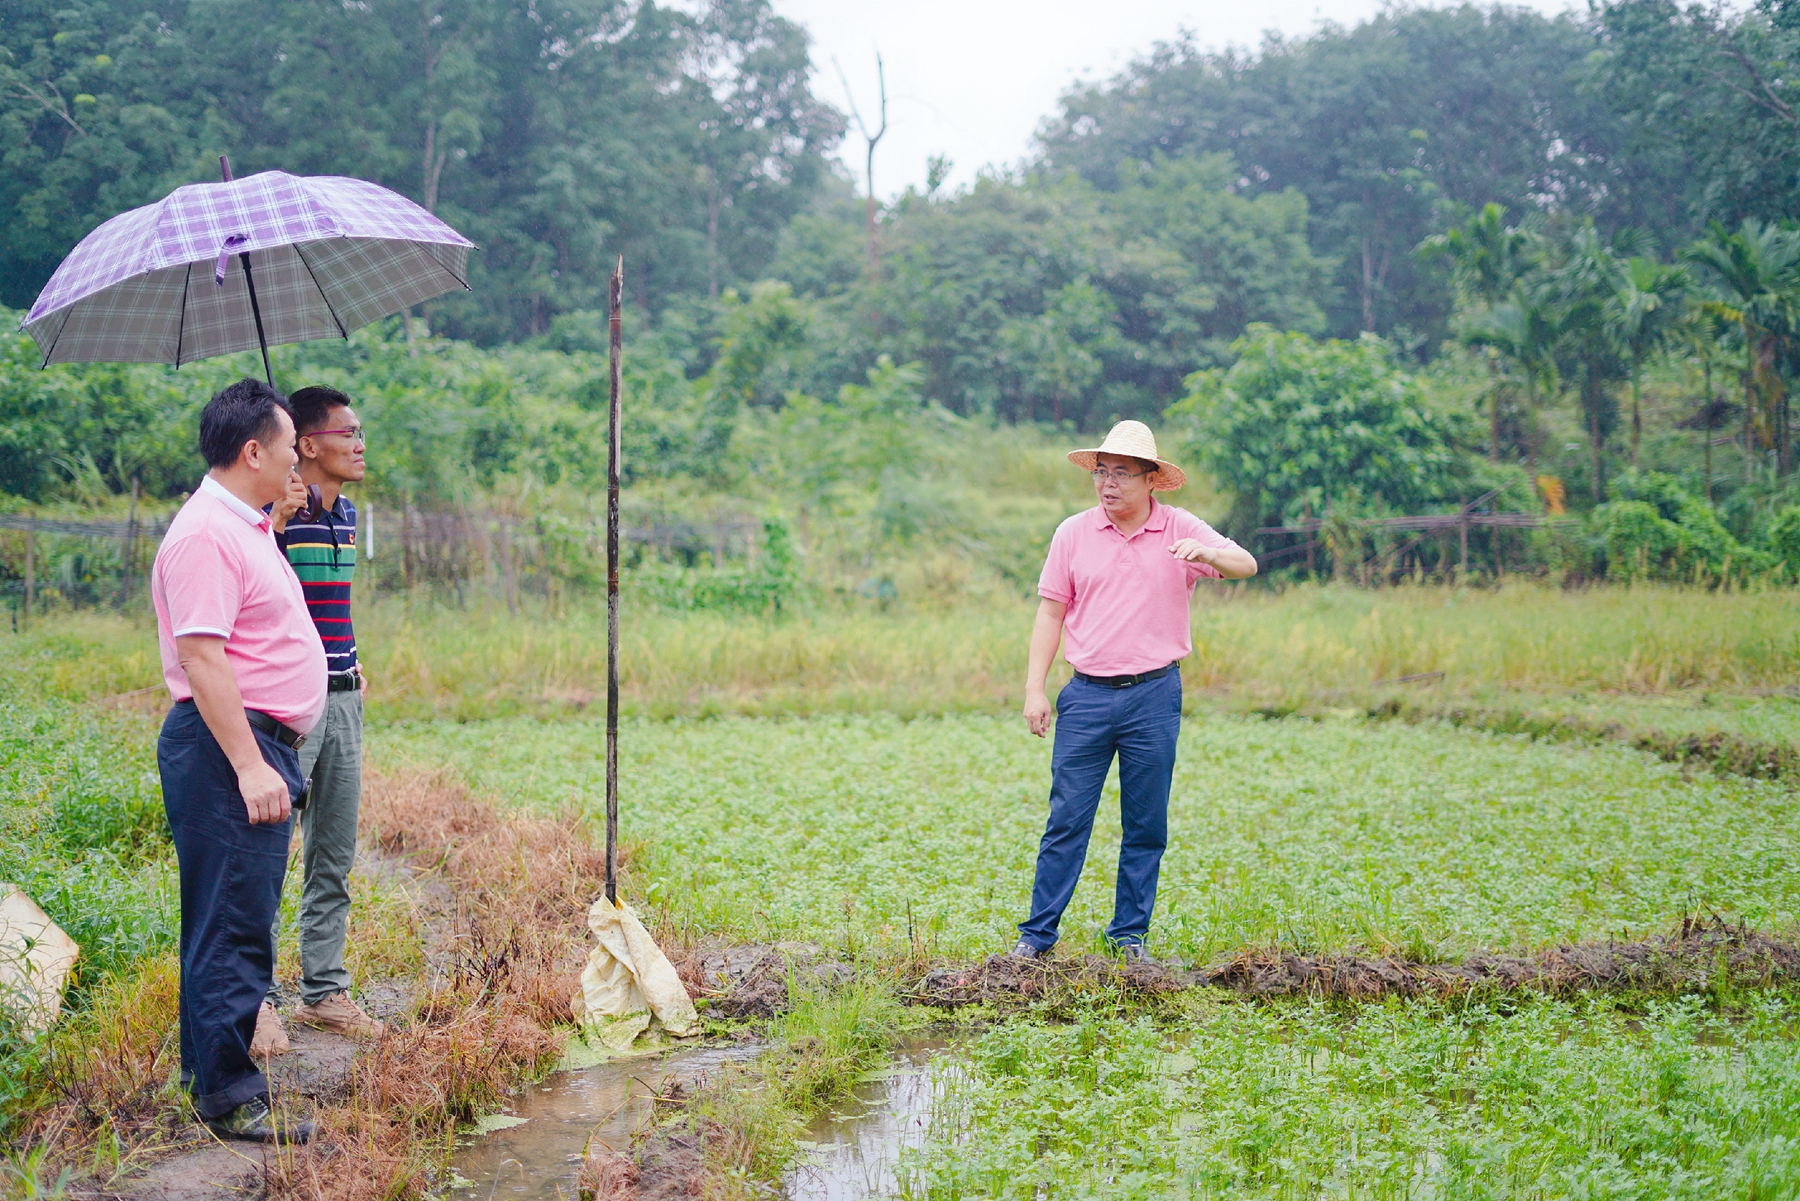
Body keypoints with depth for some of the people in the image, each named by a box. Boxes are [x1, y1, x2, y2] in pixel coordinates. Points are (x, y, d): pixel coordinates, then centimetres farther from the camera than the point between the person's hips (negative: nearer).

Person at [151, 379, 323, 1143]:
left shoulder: (247, 527, 18)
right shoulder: (206, 536, -16)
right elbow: (201, 657, -23)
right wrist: (250, 766, -26)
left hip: (260, 743, 11)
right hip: (227, 745, -11)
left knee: (236, 917, 16)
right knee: (231, 922, -8)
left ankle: (209, 1066, 26)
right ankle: (228, 1095, -3)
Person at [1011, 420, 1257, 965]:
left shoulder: (1181, 530, 2)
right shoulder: (1073, 533, 4)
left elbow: (1245, 565, -7)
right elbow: (1051, 613, 7)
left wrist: (1205, 553, -29)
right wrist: (1035, 689, 1)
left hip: (1154, 695, 0)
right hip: (1087, 695, 0)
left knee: (1147, 824, 6)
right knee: (1066, 819, -1)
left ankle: (1130, 933, 17)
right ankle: (1037, 934, 5)